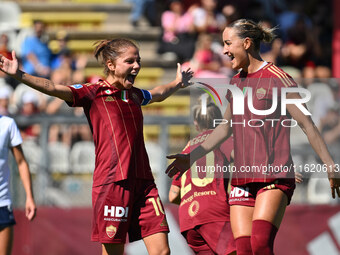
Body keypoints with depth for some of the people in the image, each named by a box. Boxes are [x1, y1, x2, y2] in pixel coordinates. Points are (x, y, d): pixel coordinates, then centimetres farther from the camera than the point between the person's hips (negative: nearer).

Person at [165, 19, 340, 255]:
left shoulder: (277, 79, -5)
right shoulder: (236, 83, 15)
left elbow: (307, 124, -6)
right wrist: (192, 157, 28)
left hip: (275, 177, -6)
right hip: (242, 180, 6)